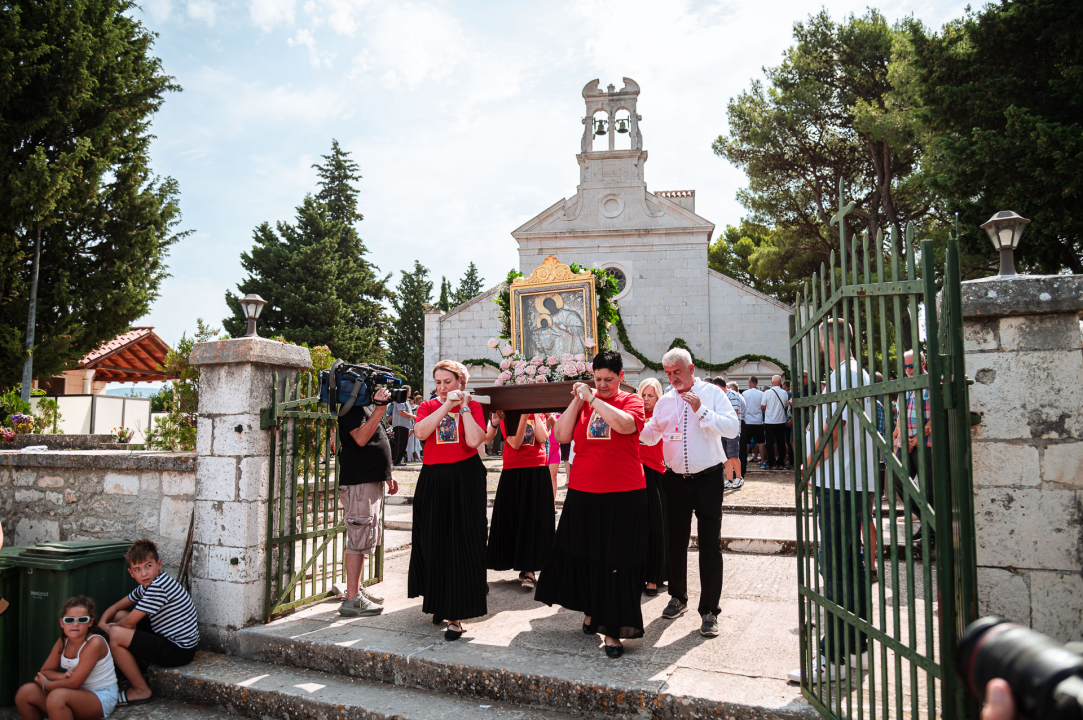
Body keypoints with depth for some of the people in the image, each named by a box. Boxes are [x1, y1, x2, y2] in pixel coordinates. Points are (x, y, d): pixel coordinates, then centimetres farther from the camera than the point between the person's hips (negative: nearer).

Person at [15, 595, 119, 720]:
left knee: (58, 696, -33)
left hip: (102, 697, -8)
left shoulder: (95, 643, -21)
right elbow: (44, 671, 7)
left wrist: (46, 684, -5)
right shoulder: (63, 642, 3)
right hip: (78, 693, 8)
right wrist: (62, 676, -14)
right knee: (26, 692, -1)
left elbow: (74, 683, -20)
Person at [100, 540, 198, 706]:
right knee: (119, 616, 15)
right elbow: (116, 607, 18)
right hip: (167, 638, 10)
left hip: (179, 651, -10)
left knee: (116, 635, -19)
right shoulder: (147, 586, 8)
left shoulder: (158, 586, -23)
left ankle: (141, 690, -2)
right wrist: (102, 624, -2)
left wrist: (109, 628, 1)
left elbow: (129, 623, -19)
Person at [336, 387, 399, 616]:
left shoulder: (366, 406, 18)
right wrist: (380, 408, -29)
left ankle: (357, 590, 26)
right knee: (359, 539, -8)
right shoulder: (352, 408, -13)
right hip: (358, 483, -10)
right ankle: (352, 600, -4)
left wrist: (387, 475, 23)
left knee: (363, 539, 16)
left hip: (372, 480, 10)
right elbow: (361, 438, -28)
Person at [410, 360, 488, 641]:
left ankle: (456, 615, 5)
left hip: (464, 481, -3)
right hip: (433, 481, 3)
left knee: (461, 545, -3)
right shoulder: (428, 406, 8)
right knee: (433, 543, 10)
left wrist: (463, 406, -12)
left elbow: (474, 441, -15)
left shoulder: (473, 406, 1)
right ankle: (439, 601, 31)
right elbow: (420, 432, -14)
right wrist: (446, 405, -14)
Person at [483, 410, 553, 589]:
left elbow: (542, 438, -7)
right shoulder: (506, 414, 1)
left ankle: (528, 568, 5)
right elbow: (515, 444, -13)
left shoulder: (538, 413, 10)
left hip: (538, 472, 2)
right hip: (513, 473, -1)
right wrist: (524, 416, -19)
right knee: (514, 519, 5)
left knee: (534, 519, 0)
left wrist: (535, 413, -6)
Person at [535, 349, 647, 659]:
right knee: (583, 555, 13)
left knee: (616, 562, 1)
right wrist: (577, 401, -5)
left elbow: (625, 424, -22)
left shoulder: (631, 400, 0)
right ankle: (590, 610, 36)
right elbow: (562, 436, -1)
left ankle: (613, 630, 11)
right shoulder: (582, 402, 8)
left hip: (623, 495, -3)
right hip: (583, 493, 3)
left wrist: (593, 399, -15)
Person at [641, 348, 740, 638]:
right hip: (675, 480, 4)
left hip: (708, 478, -4)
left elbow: (733, 428, -14)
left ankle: (709, 611, 7)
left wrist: (702, 411, -22)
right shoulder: (665, 401, 8)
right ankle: (678, 598, 30)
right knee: (674, 541, 12)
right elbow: (651, 435, 11)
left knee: (710, 544, -3)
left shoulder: (712, 393, -3)